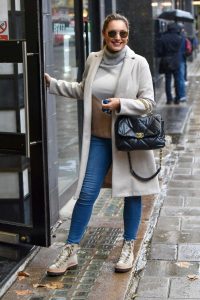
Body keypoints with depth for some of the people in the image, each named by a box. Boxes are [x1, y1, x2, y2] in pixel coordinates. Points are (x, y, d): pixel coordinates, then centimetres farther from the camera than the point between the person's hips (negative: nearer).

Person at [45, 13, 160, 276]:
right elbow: (82, 91, 17)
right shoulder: (93, 59, 2)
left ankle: (128, 247, 26)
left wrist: (121, 104, -22)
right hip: (99, 138, 3)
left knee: (132, 192, 9)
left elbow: (148, 102, -8)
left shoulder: (138, 63, -9)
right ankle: (70, 251, 11)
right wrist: (51, 83, 12)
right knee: (86, 193, 2)